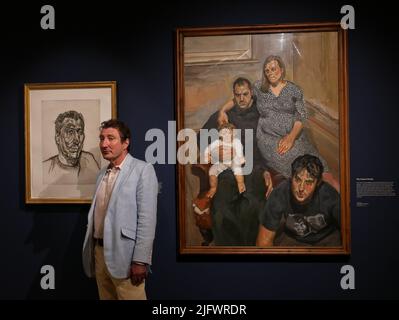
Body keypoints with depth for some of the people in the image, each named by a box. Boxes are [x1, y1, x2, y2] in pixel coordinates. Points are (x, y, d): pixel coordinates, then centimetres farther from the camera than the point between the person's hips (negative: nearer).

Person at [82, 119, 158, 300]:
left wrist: (140, 260, -19)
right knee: (105, 297, 15)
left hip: (123, 255, -6)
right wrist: (93, 248, 14)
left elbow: (147, 218, -15)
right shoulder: (102, 173, 14)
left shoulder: (143, 170, -9)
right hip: (99, 251, 7)